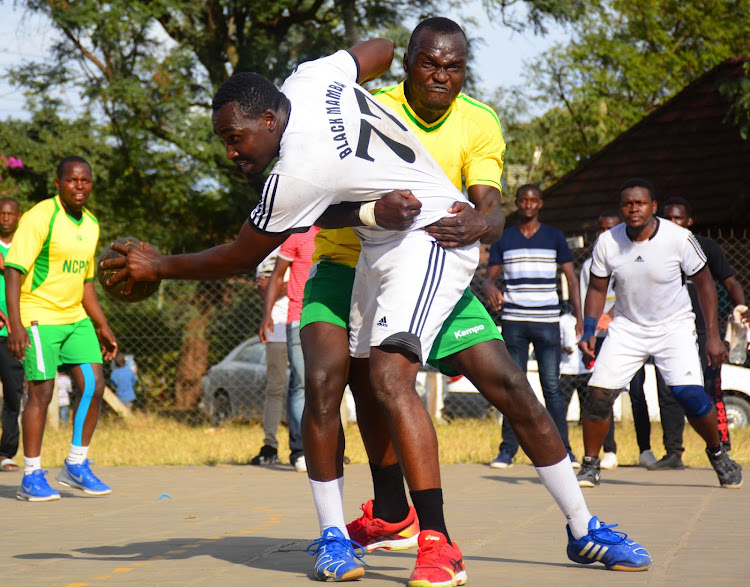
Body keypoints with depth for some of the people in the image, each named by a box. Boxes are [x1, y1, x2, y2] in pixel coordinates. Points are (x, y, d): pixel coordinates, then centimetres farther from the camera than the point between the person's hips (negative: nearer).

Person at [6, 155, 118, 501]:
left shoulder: (90, 225, 10)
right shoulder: (40, 218, -13)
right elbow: (14, 270, -18)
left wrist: (102, 327, 19)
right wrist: (15, 324, -26)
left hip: (76, 318, 7)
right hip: (38, 317, -7)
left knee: (93, 386, 1)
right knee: (42, 392, -8)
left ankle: (76, 467, 14)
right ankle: (31, 477, 2)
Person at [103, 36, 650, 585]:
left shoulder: (299, 173, -25)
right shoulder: (311, 77, -3)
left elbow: (242, 257, -11)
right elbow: (381, 50, 17)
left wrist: (161, 267, 2)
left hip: (429, 236, -11)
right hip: (384, 245, 11)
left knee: (390, 378, -26)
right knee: (369, 378, 16)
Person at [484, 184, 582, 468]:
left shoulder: (554, 237, 8)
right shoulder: (503, 239, 9)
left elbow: (572, 278, 7)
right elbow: (489, 276, 8)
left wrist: (579, 318, -5)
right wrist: (490, 288, -17)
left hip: (547, 321, -1)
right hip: (513, 320, 1)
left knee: (552, 386, -3)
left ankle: (562, 449, 2)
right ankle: (508, 449, 5)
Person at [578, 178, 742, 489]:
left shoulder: (679, 238, -17)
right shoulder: (607, 242, -11)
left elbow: (704, 283, -6)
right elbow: (597, 289, 3)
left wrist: (712, 335, -9)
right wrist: (588, 330, -11)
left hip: (674, 326, -2)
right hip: (627, 327, 2)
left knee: (690, 394, -18)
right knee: (599, 393, -11)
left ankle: (717, 453, 9)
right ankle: (590, 465, 9)